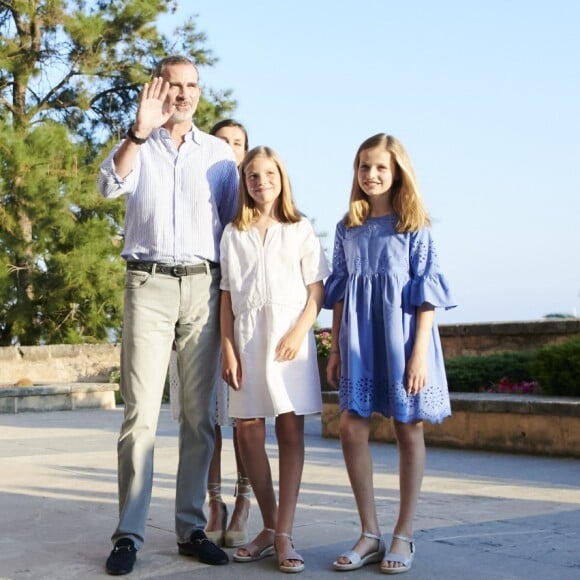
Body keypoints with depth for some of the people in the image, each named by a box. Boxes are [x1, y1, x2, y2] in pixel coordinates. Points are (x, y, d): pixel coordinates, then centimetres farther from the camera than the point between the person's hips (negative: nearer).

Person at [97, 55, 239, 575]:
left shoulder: (219, 153, 13)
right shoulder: (138, 146, 10)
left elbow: (234, 223, 14)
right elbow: (111, 184, -11)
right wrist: (140, 131, -25)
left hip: (203, 286, 2)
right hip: (149, 283, -2)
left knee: (200, 416, 3)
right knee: (141, 413, -7)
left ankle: (191, 527, 10)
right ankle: (129, 533, -2)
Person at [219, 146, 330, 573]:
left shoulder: (300, 230, 8)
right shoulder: (234, 234, 12)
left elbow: (317, 290, 3)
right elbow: (227, 296, 8)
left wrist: (298, 332, -11)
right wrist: (228, 348, -1)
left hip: (290, 338, -2)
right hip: (247, 339, 2)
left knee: (291, 430, -3)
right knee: (249, 431, 1)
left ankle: (284, 535, 0)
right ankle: (269, 528, 15)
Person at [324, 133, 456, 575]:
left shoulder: (415, 226, -1)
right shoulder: (347, 228, 10)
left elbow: (426, 292, -5)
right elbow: (339, 292, 13)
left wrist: (420, 351, -13)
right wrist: (336, 348, 8)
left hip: (402, 333, -3)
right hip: (359, 338, 4)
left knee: (409, 430, 3)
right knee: (351, 428, -4)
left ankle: (404, 535, 14)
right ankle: (370, 534, 7)